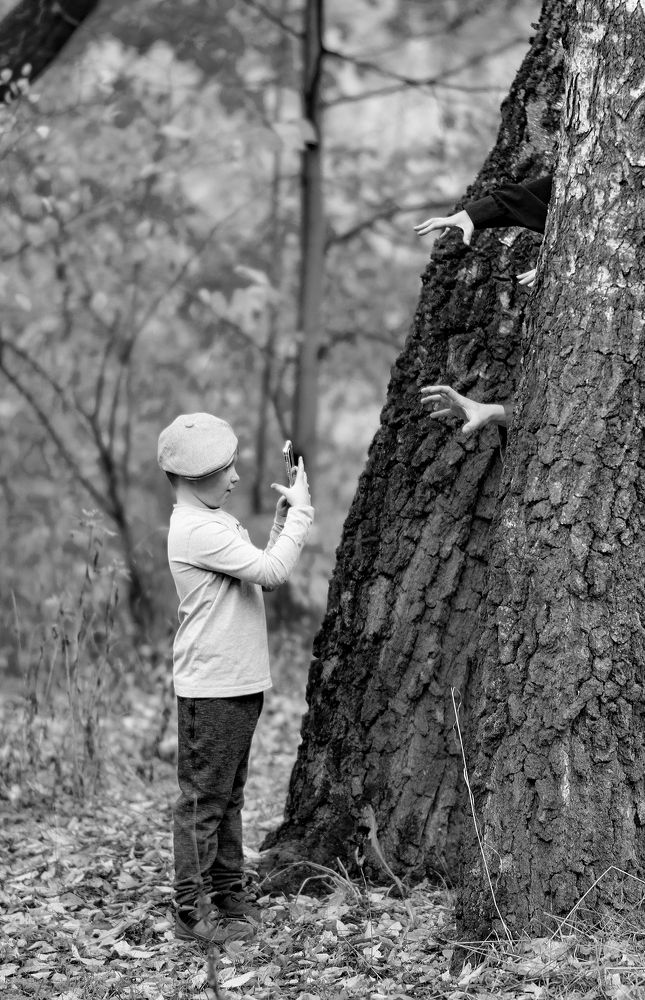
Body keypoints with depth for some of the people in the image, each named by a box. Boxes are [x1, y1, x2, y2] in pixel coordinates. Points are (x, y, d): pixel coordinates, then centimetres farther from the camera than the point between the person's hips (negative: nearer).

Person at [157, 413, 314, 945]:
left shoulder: (218, 521, 13)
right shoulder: (196, 530, -18)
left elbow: (263, 576, 13)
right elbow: (271, 570, -22)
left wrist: (285, 518, 3)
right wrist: (300, 513, -13)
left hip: (241, 682, 10)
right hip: (211, 687, -10)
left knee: (229, 798, 16)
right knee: (203, 800, -3)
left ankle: (229, 896, 25)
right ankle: (193, 912, 3)